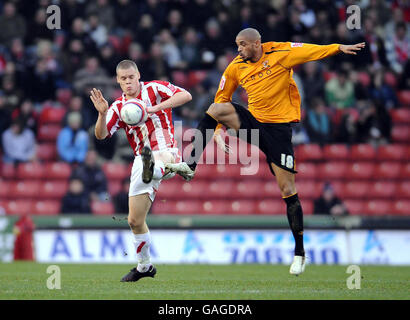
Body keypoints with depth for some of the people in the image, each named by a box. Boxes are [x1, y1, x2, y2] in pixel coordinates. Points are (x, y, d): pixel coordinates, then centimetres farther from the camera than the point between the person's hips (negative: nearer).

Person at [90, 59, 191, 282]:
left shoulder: (154, 89, 1)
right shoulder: (118, 107, 13)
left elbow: (185, 96, -13)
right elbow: (101, 134, 3)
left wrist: (155, 108, -22)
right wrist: (102, 113, -17)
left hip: (166, 153, -4)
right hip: (142, 159, 4)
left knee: (160, 161, -45)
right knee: (135, 220, 4)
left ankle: (153, 170, -80)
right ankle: (144, 266, 21)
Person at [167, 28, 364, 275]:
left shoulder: (280, 53, -6)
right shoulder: (236, 67, 5)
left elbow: (312, 51, -10)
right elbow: (222, 98, 14)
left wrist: (339, 48, -23)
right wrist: (218, 128, 7)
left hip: (278, 129, -4)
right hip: (252, 122, 4)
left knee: (288, 190, -5)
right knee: (214, 109, -23)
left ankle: (300, 252, 5)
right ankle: (190, 166, -26)